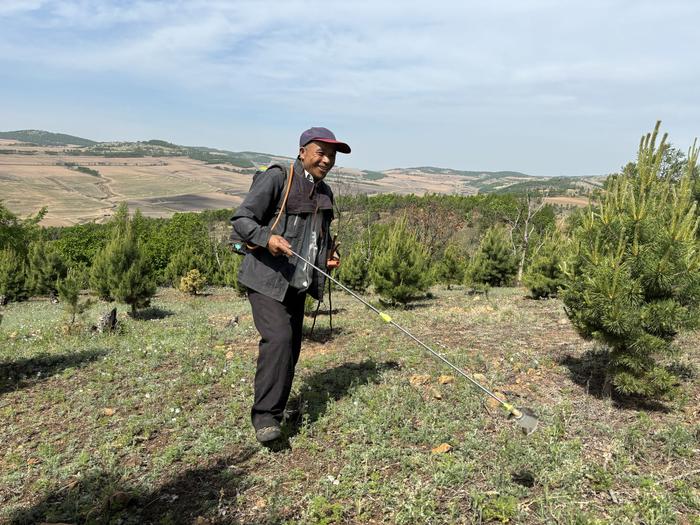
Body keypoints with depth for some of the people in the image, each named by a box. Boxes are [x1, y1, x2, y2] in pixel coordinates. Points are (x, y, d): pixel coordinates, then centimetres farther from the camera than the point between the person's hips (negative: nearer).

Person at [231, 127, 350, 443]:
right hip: (266, 279, -7)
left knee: (292, 348, 8)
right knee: (279, 338, -21)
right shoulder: (276, 179, -7)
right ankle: (265, 416, -12)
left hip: (297, 284, 7)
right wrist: (267, 238, -27)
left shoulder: (325, 193, 17)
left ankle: (274, 410, 23)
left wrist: (329, 256, 10)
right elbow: (241, 219, -9)